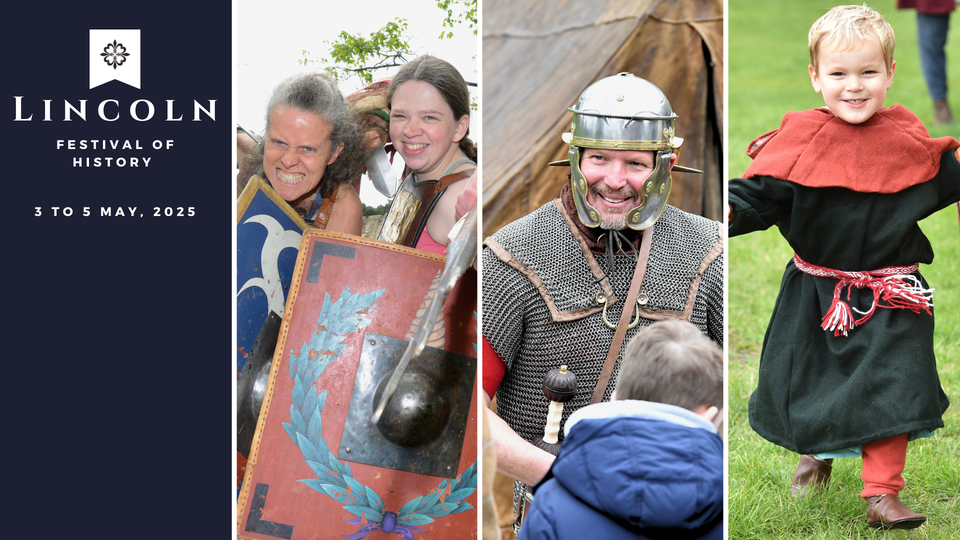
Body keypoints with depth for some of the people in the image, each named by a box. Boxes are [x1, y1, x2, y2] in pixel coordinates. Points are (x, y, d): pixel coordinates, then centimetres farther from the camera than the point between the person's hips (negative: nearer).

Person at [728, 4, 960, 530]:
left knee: (889, 390, -7)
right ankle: (815, 452, 46)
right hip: (813, 295, 0)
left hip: (887, 298, 0)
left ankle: (882, 493, 5)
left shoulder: (906, 141, -3)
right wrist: (728, 210, -26)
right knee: (803, 385, 14)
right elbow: (759, 195, -9)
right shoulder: (800, 140, -8)